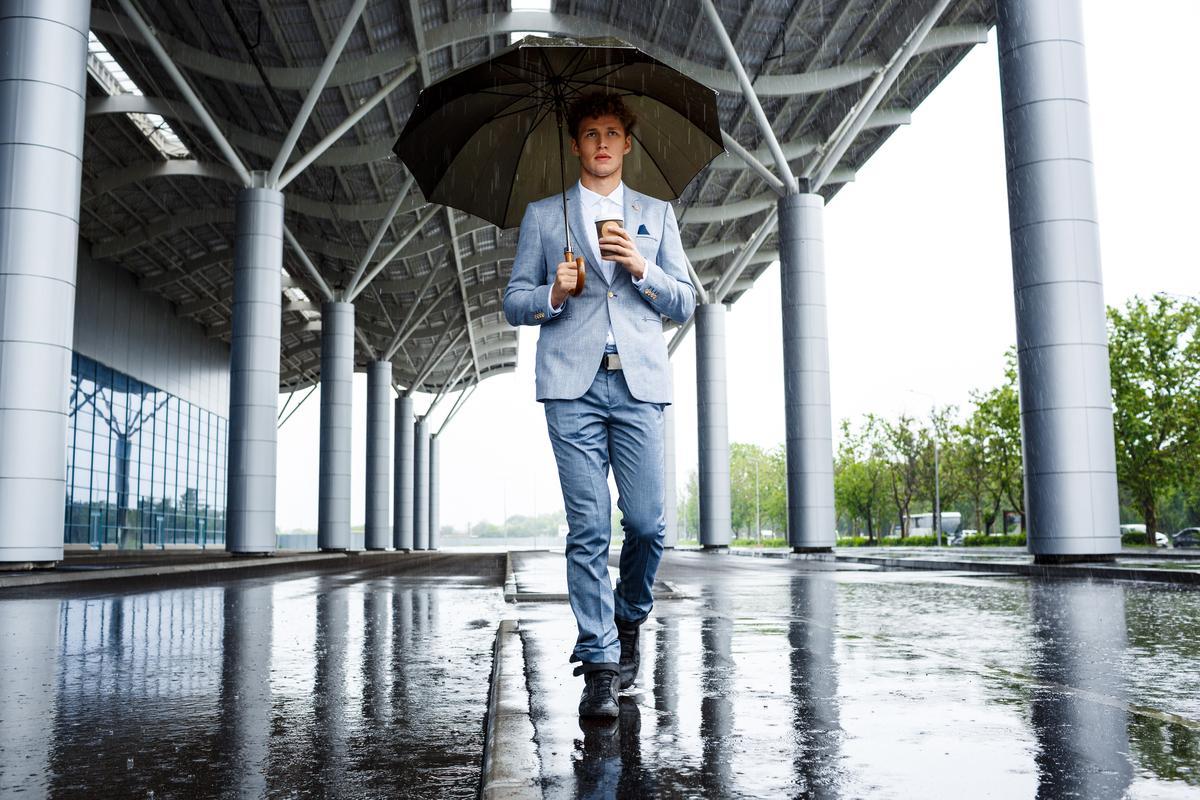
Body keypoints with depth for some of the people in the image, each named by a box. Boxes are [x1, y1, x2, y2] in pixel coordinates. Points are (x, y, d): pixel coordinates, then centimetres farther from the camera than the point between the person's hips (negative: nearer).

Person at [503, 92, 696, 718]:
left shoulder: (657, 214, 19)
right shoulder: (542, 215, 17)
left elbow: (684, 304, 14)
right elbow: (514, 303, 14)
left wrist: (640, 268, -4)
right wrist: (552, 295, -8)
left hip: (639, 384, 1)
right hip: (572, 384, -1)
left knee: (646, 523, -5)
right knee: (588, 528, -5)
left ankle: (628, 623, 23)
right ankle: (600, 664, 1)